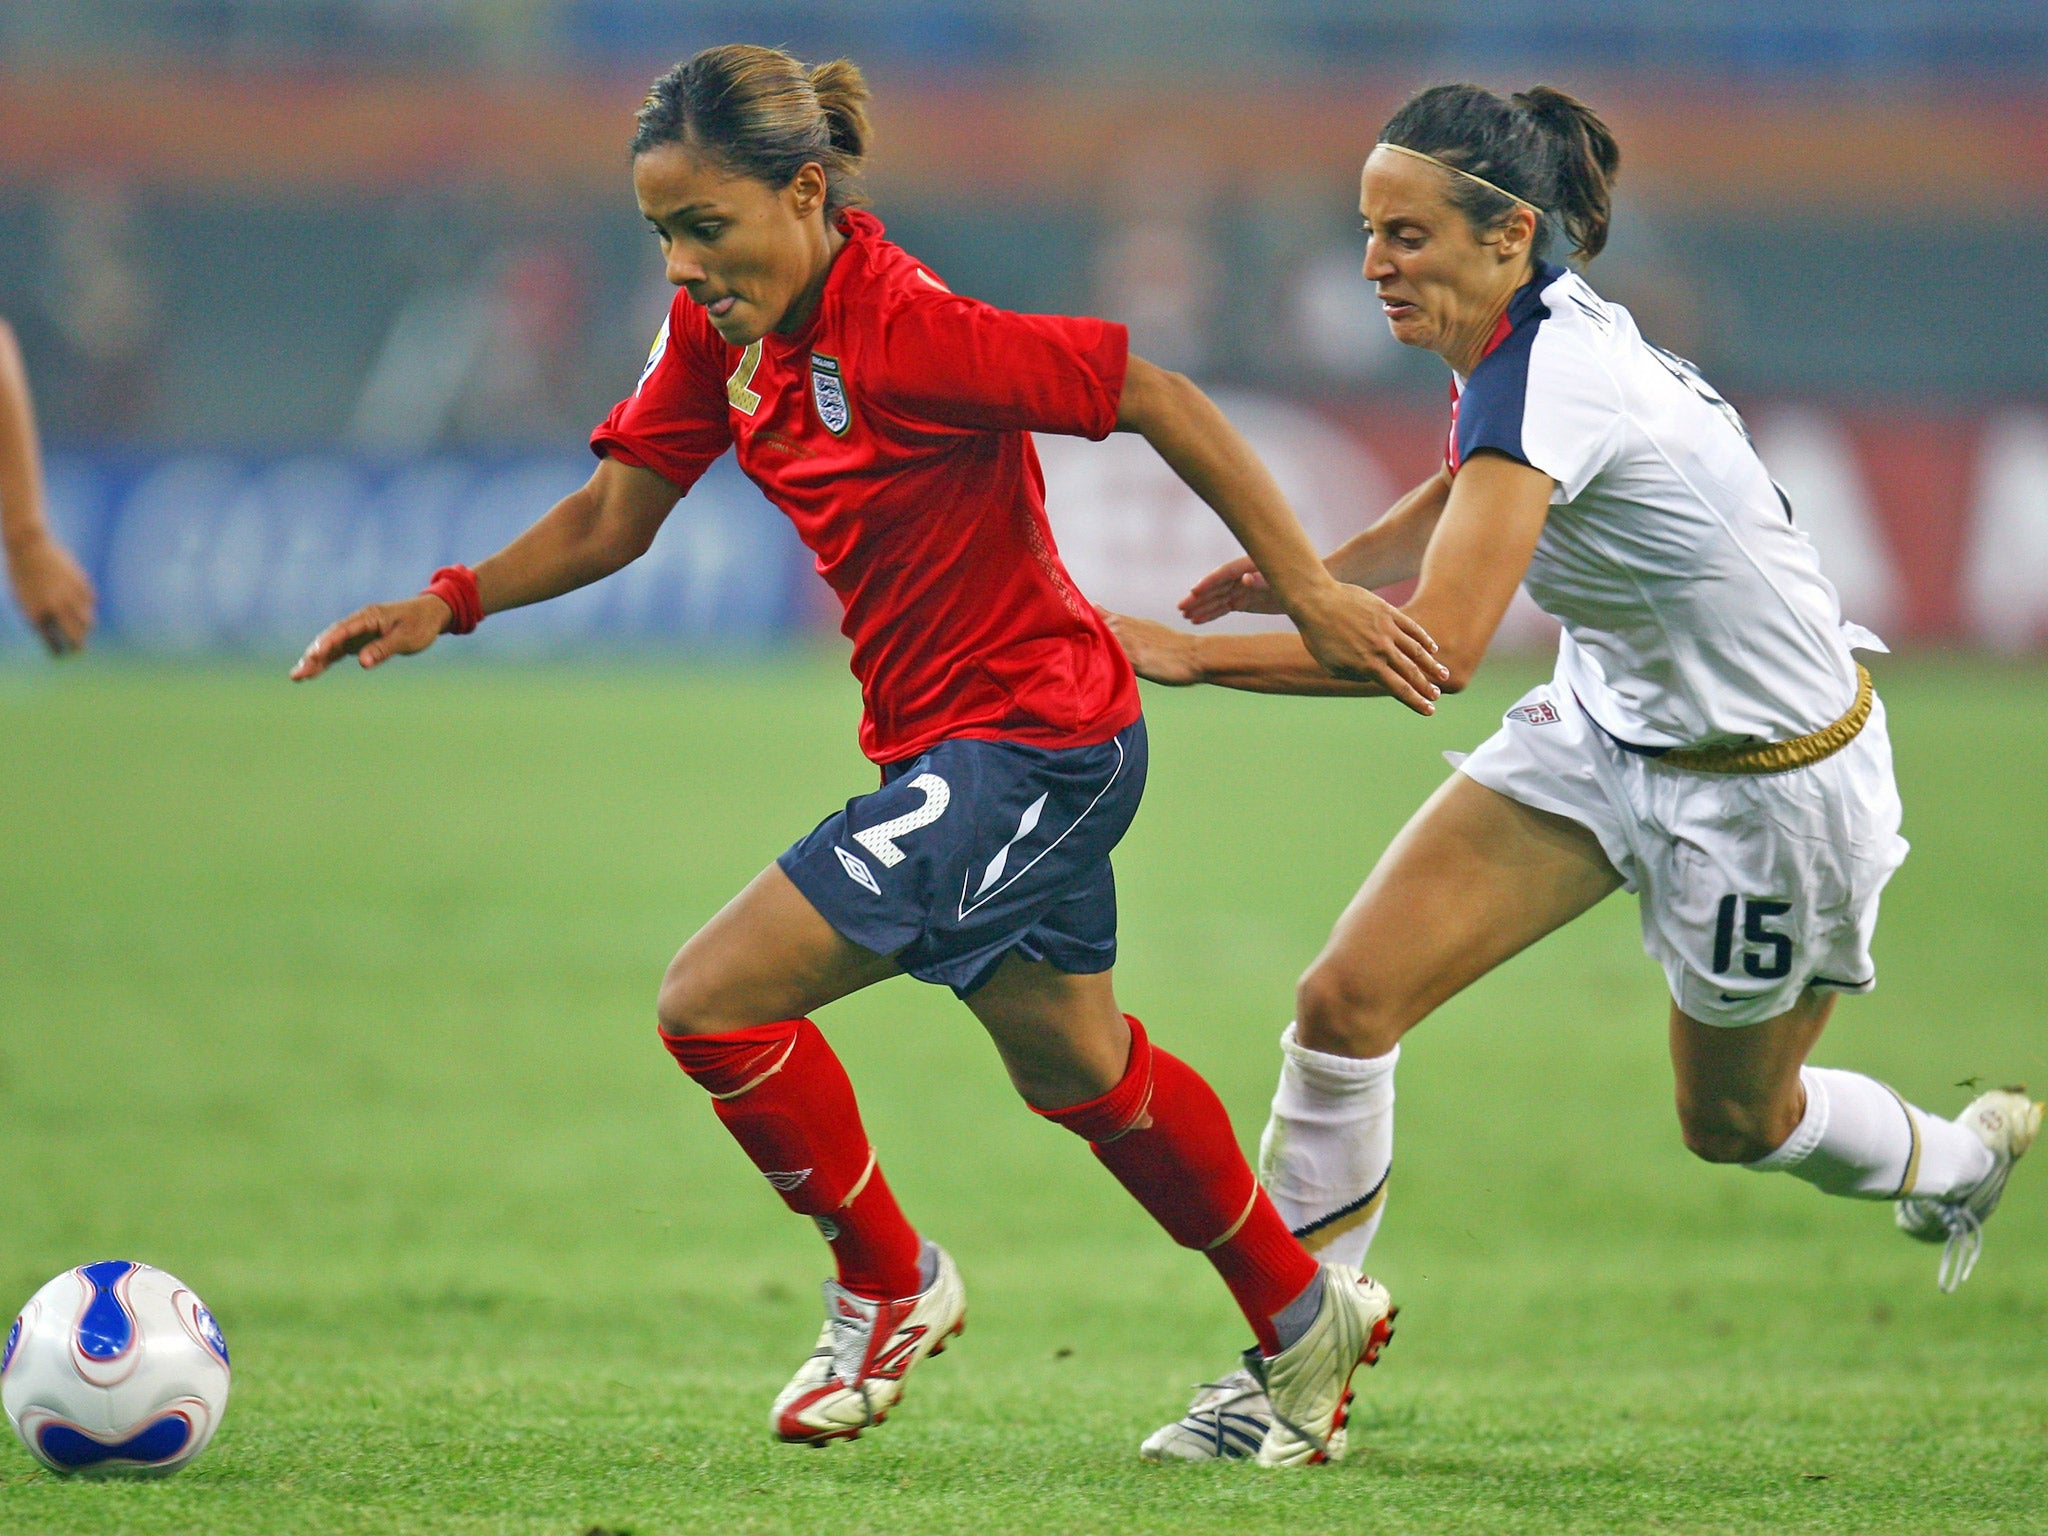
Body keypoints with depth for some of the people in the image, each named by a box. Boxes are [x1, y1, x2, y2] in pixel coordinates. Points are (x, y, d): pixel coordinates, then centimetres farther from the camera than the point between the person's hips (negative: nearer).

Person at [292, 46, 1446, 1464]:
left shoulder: (906, 329, -25)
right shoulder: (719, 332, -1)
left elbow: (1156, 398, -22)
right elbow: (614, 515, 6)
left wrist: (1310, 591, -19)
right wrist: (451, 603, -9)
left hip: (1031, 740, -9)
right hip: (951, 746, 9)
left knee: (714, 1003, -14)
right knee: (1082, 1075, 24)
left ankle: (888, 1285, 8)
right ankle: (1304, 1321, 42)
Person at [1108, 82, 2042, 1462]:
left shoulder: (1545, 380, -33)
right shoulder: (1525, 343, -7)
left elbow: (1438, 644, -44)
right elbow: (1450, 512, 15)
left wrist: (1194, 654, -42)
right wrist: (1305, 578, -3)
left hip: (1771, 775, -8)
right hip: (1610, 723, 8)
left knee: (1733, 1120, 16)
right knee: (1348, 998, -9)